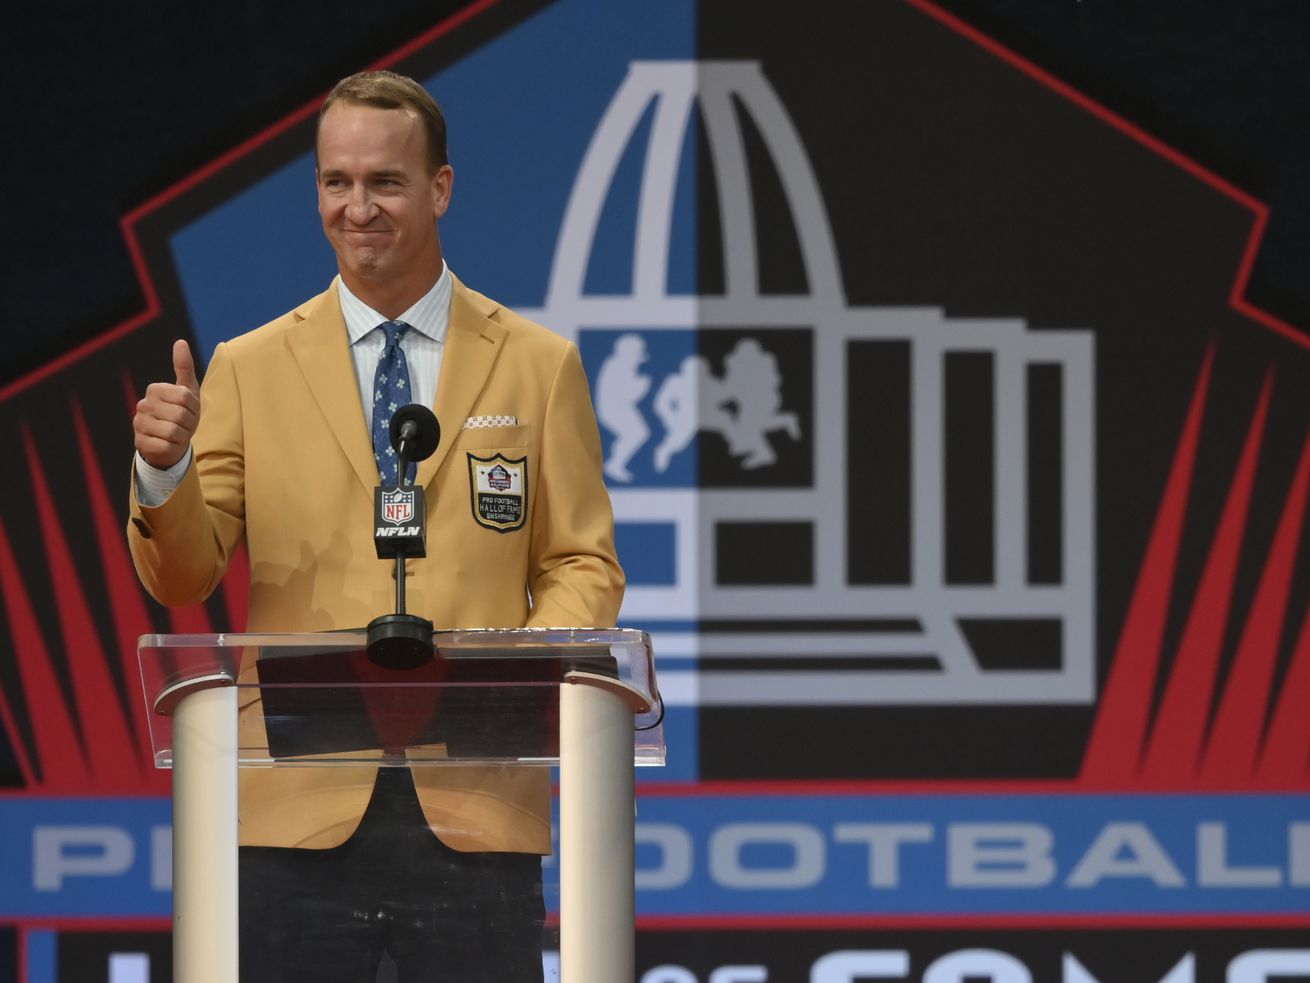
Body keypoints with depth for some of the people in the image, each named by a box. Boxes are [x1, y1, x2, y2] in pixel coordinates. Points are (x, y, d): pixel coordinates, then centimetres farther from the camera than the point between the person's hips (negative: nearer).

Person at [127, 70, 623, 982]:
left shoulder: (540, 367, 10)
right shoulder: (248, 368, 9)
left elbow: (584, 565, 9)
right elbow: (182, 578, 6)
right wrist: (164, 470, -16)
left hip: (476, 800, 0)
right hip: (302, 802, 0)